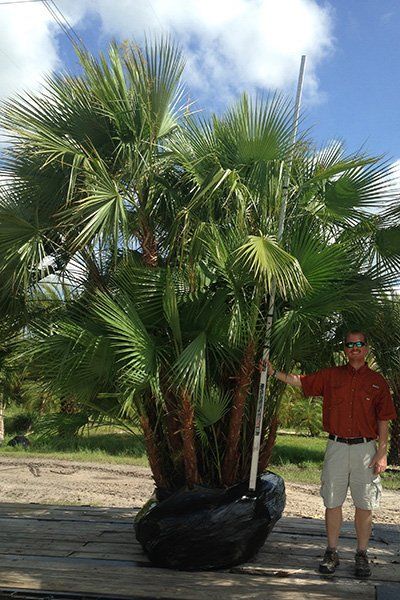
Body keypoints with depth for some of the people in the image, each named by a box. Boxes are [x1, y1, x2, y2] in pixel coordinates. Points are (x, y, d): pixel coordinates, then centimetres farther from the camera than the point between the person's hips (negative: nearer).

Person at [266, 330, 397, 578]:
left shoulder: (377, 381, 4)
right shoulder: (331, 376, 7)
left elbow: (383, 420, 3)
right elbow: (300, 381, 10)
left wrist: (382, 453, -3)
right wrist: (273, 372, 0)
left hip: (365, 448, -1)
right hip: (337, 447, 1)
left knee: (364, 505, 4)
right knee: (333, 502, 6)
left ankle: (362, 555, 18)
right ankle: (332, 553, 17)